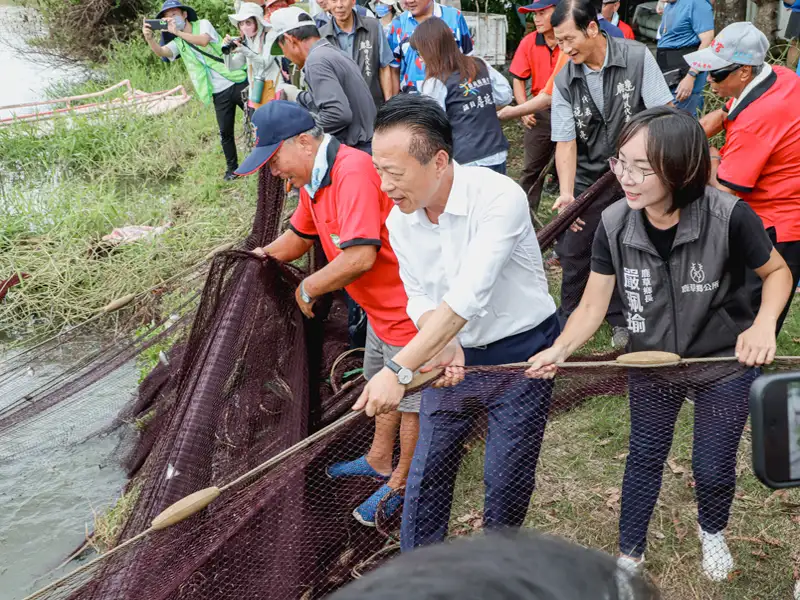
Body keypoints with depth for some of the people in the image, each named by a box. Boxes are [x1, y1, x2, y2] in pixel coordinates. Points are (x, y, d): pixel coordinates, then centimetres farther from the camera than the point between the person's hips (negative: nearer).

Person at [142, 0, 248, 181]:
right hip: (219, 94, 4)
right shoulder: (177, 43, 7)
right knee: (225, 133, 7)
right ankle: (232, 168, 21)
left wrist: (178, 32, -33)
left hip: (237, 82, -4)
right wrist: (149, 38, -35)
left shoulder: (203, 24, -2)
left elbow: (204, 41, -25)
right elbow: (161, 52, -15)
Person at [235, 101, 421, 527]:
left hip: (408, 307, -10)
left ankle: (403, 481, 26)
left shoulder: (354, 172, -29)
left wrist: (308, 289, -20)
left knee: (410, 399, 8)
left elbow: (360, 257, -35)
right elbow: (301, 235, 23)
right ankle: (380, 461, 46)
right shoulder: (313, 179, 4)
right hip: (380, 305, 11)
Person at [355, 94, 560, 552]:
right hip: (453, 355, 5)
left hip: (521, 350, -5)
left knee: (507, 479, 7)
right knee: (428, 470, 10)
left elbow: (467, 298, -36)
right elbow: (420, 300, -2)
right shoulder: (399, 220, -8)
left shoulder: (499, 196, -30)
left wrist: (399, 371, -40)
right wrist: (444, 347, -25)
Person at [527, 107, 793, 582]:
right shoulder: (614, 225, -21)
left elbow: (778, 272, -11)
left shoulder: (728, 217, -30)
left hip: (725, 365, -2)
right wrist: (559, 351, -32)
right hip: (653, 363, 2)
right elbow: (593, 306, -15)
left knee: (713, 468, 14)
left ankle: (713, 533, 51)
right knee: (645, 457, 20)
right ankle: (630, 555, 43)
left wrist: (764, 325, -29)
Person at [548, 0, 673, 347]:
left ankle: (620, 321, 26)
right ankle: (568, 322, 25)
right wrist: (566, 193, -23)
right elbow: (566, 141, -10)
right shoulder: (564, 81, -6)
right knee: (574, 253, 6)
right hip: (587, 179, 2)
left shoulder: (637, 58, -12)